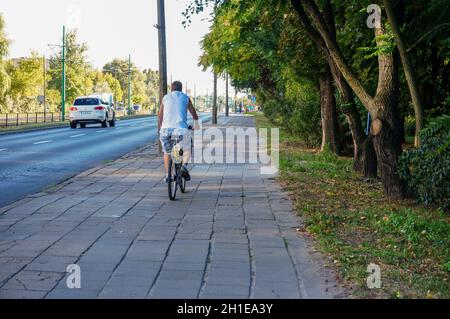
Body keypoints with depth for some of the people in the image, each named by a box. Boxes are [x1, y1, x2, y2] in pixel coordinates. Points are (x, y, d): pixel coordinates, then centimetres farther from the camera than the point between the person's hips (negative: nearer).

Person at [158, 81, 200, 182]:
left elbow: (160, 116, 17)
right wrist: (196, 123, 46)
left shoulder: (166, 98, 16)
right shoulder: (186, 98, 14)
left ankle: (167, 175, 19)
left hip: (166, 129, 1)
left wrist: (160, 128, 32)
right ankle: (184, 166, -4)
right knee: (187, 150, 22)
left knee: (167, 152, 23)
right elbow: (193, 113, 27)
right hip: (181, 128, -1)